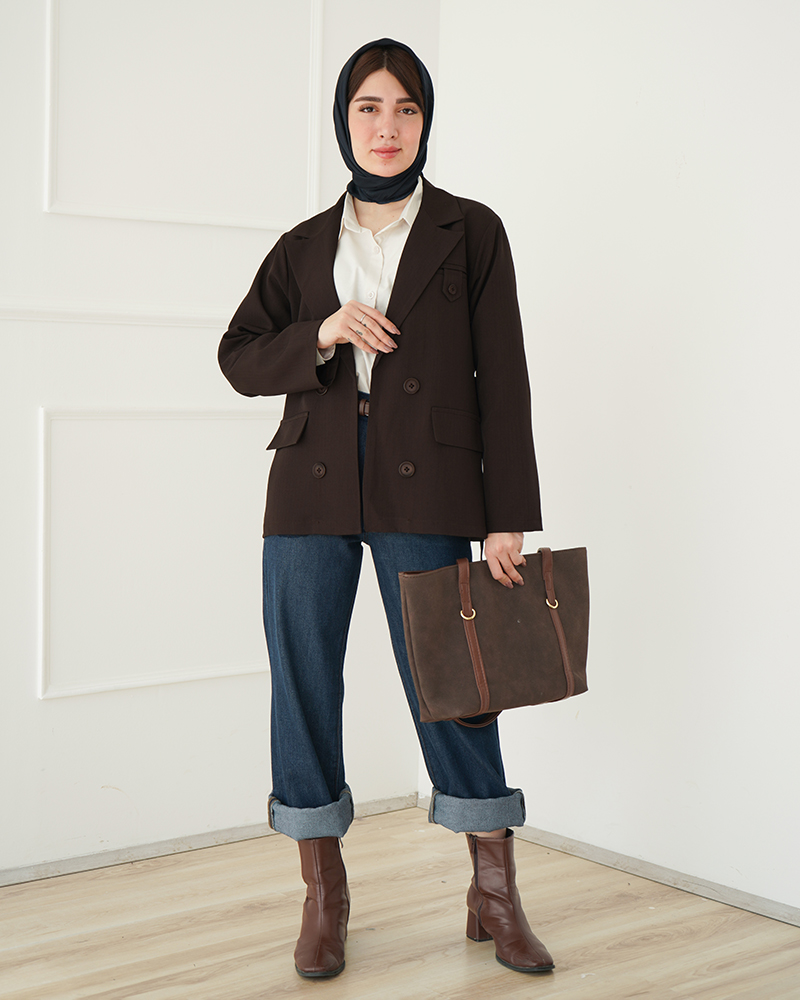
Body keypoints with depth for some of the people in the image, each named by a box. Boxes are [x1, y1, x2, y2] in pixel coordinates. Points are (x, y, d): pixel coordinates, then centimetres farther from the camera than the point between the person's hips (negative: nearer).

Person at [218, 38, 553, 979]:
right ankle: (324, 895, 19)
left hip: (425, 493, -3)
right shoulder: (304, 246, 13)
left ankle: (495, 895, 15)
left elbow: (502, 379, 1)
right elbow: (239, 356, 11)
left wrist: (507, 517, -5)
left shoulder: (470, 232, 6)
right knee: (303, 683, 4)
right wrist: (322, 334, -9)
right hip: (313, 487, 3)